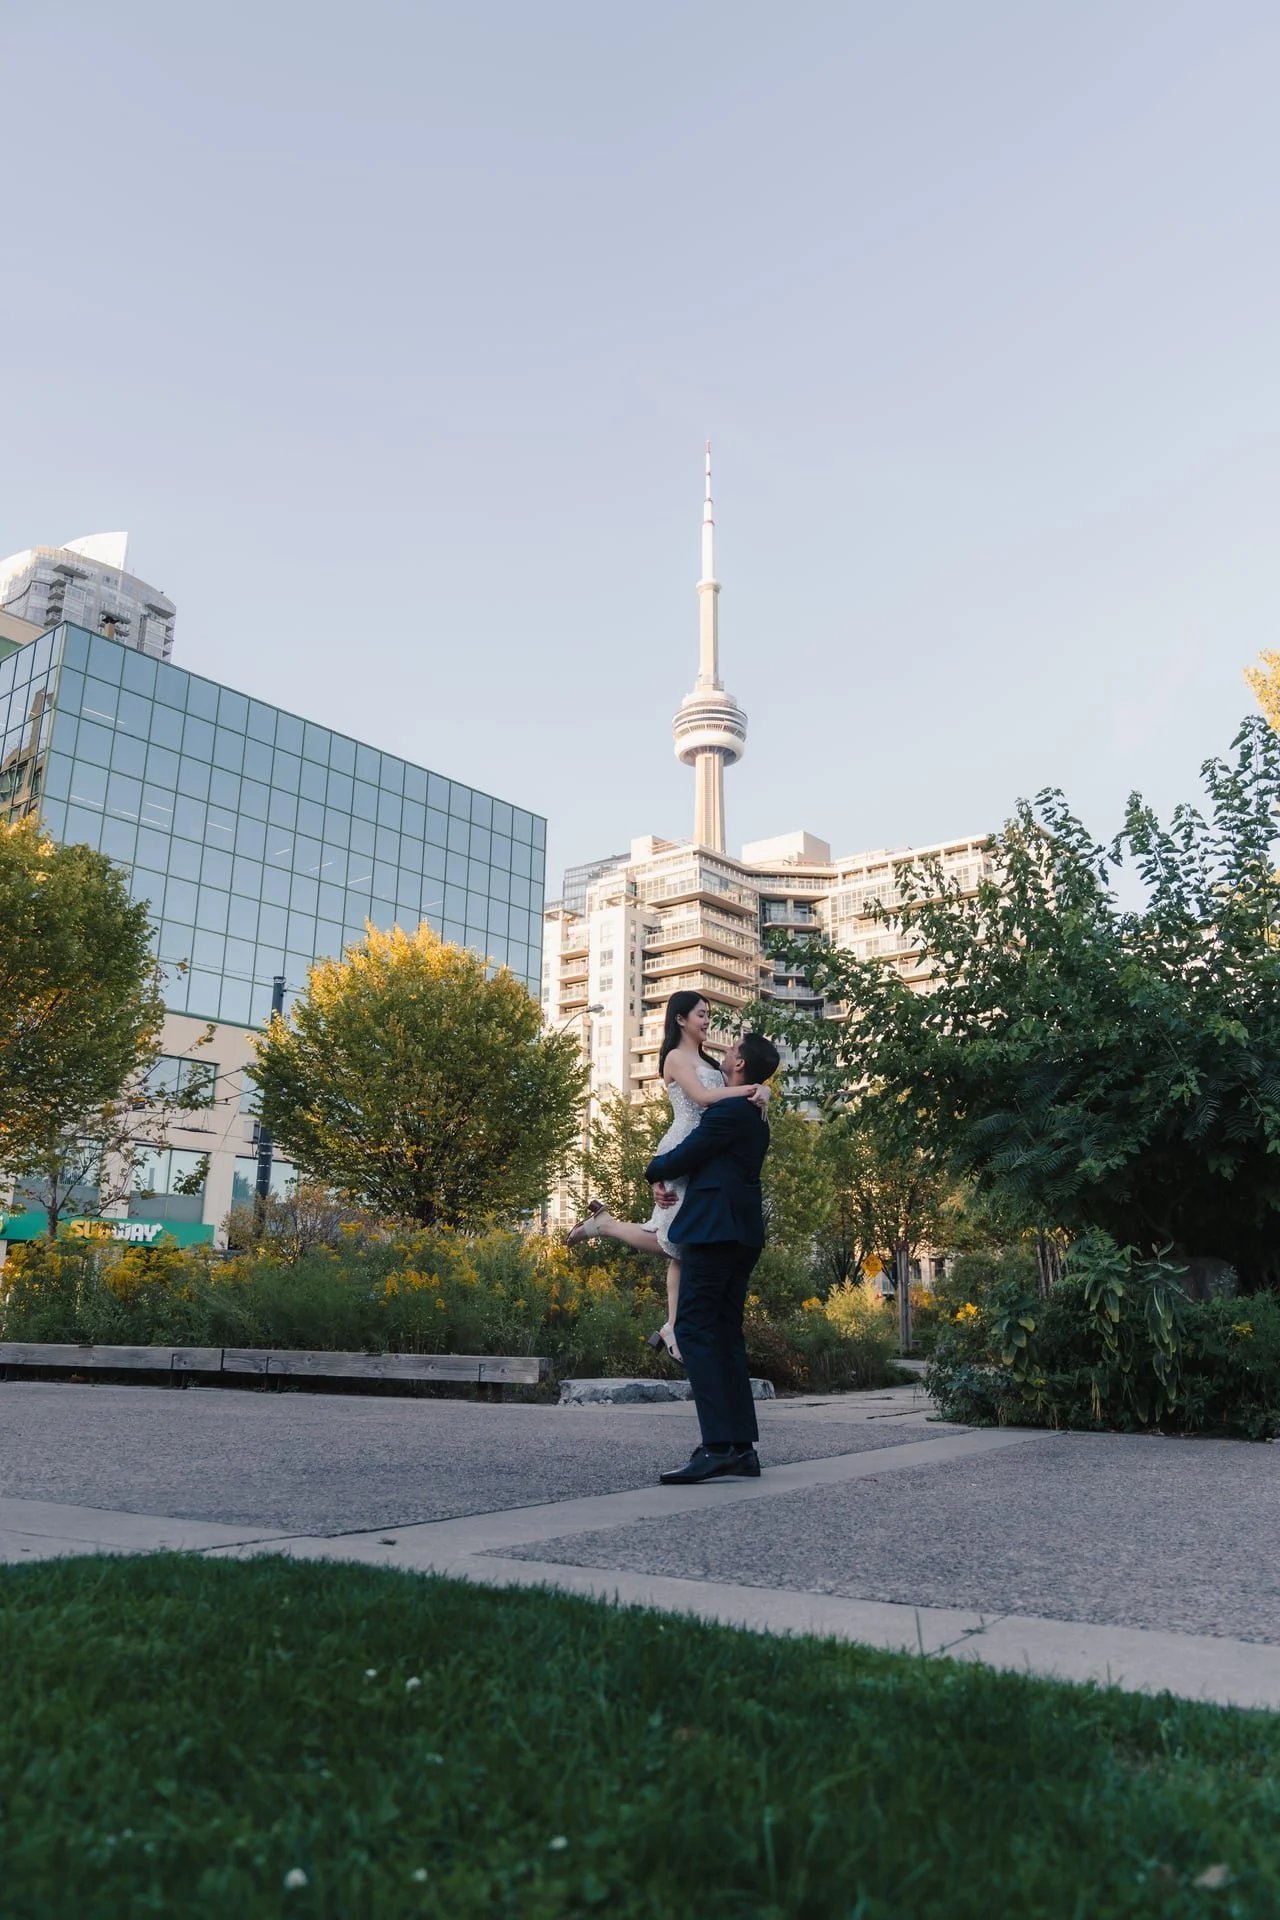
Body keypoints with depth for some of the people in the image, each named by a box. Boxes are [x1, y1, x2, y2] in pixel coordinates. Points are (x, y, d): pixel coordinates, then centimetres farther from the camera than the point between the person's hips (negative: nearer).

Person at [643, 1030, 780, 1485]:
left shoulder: (729, 1110, -12)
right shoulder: (756, 1117, 20)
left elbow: (683, 1157, -9)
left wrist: (654, 1169, 12)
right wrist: (665, 1176, 9)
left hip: (715, 1231, -10)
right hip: (742, 1234, 10)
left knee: (695, 1330, -11)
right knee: (726, 1334, 10)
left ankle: (718, 1447, -17)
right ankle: (743, 1447, 10)